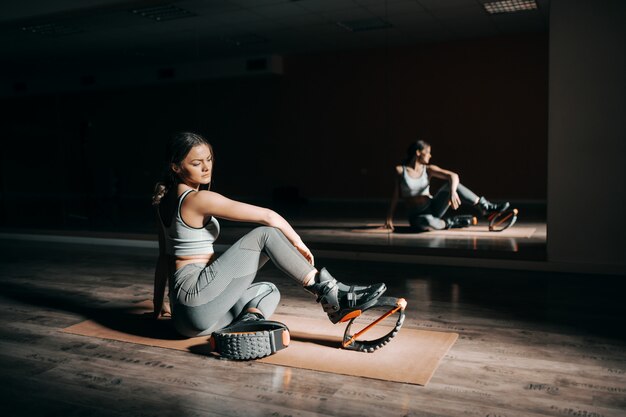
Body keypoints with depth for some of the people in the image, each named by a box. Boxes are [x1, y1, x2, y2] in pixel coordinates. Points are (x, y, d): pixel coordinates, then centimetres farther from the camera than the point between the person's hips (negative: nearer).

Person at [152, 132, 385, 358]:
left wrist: (159, 304, 29)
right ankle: (334, 297, -13)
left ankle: (249, 319, -9)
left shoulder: (166, 200, 14)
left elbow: (164, 255, 21)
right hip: (197, 298, -9)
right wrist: (298, 243, 0)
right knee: (267, 234, -9)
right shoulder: (198, 199, -12)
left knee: (269, 291, 24)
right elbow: (268, 216, -13)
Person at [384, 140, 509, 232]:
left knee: (452, 184, -21)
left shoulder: (428, 169, 3)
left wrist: (453, 192, -33)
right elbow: (395, 196, -2)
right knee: (428, 222, -42)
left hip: (433, 208, 4)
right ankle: (451, 223, -12)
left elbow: (453, 176, -12)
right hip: (417, 216, -3)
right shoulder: (400, 170, -3)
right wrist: (389, 219, -9)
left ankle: (486, 208, -20)